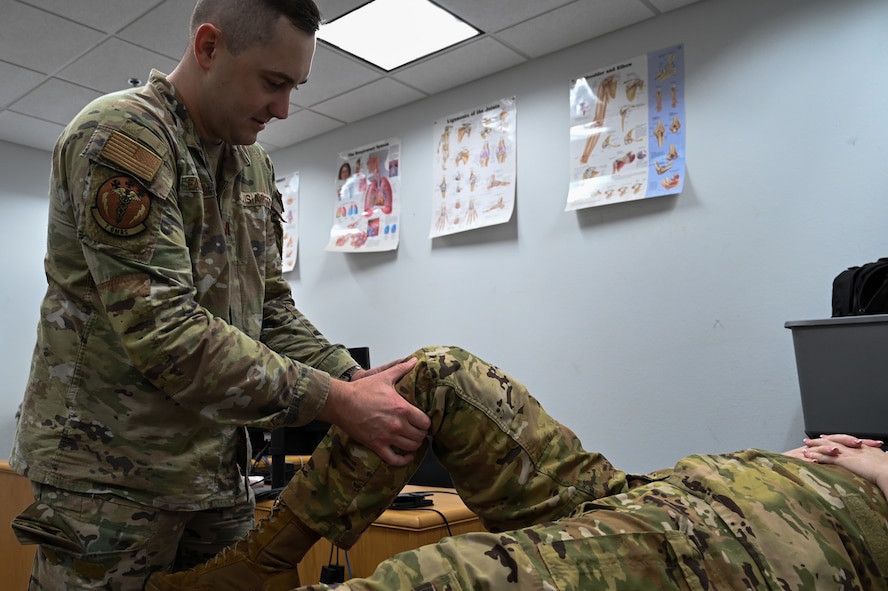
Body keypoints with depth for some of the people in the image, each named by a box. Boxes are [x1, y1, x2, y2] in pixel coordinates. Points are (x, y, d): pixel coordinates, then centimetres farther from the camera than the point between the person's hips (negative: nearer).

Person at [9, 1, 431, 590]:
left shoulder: (257, 168, 9)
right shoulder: (123, 132, -16)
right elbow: (161, 331, -26)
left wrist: (357, 379, -7)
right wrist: (336, 401, -25)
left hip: (218, 471, 7)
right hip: (109, 476, -7)